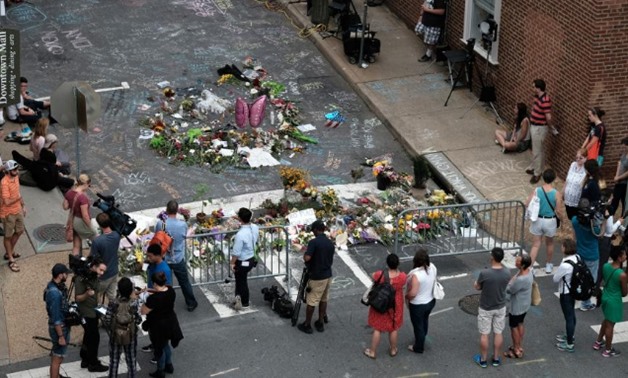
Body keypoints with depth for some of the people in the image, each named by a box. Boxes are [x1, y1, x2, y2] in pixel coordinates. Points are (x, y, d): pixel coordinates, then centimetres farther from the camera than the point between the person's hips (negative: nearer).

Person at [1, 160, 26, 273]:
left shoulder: (16, 177, -3)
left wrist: (23, 206, 16)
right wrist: (18, 198, -17)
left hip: (18, 210, 8)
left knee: (19, 231, 22)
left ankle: (9, 252, 42)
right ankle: (11, 260, 21)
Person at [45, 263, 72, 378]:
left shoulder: (53, 285, 0)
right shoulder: (55, 293, -30)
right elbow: (56, 317, -26)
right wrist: (61, 336, -22)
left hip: (61, 325, 10)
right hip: (59, 328, -10)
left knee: (56, 355, 25)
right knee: (57, 358, 2)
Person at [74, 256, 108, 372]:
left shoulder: (94, 277, 2)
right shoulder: (80, 279, -23)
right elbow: (78, 298, -22)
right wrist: (87, 294, -38)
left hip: (93, 311, 9)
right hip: (86, 313, -8)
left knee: (89, 336, 17)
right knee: (94, 337, -2)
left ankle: (85, 360, 30)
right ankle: (93, 364, 9)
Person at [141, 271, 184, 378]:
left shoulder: (154, 298, -33)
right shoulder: (170, 290, -11)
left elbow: (143, 311, -22)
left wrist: (146, 299, -9)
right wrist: (154, 293, 3)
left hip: (158, 326, -7)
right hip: (170, 322, 7)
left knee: (159, 348, 15)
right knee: (166, 344, 29)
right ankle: (169, 365, 45)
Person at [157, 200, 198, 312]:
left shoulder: (160, 224, -19)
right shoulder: (183, 225, -19)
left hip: (164, 259, 0)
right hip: (178, 260, 0)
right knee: (185, 283, 18)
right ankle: (191, 304, 32)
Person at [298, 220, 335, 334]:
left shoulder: (314, 242, -19)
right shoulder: (330, 243, 4)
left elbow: (307, 258, -27)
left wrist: (305, 253, -6)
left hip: (316, 277, -7)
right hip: (328, 275, 7)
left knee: (312, 302, 3)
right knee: (323, 300, 17)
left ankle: (307, 325, 10)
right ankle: (321, 323, 23)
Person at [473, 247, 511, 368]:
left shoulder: (484, 273, -27)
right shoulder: (507, 273, -14)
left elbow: (477, 287, -9)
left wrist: (476, 284, 13)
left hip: (486, 308, -3)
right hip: (500, 307, 3)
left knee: (484, 334, 12)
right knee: (498, 333, 18)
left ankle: (483, 360, 26)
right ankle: (496, 358, 31)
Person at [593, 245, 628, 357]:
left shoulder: (605, 266, -9)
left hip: (605, 297, 7)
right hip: (614, 301, -7)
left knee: (606, 321, 29)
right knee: (610, 325, 11)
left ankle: (598, 342, 45)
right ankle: (608, 350, 29)